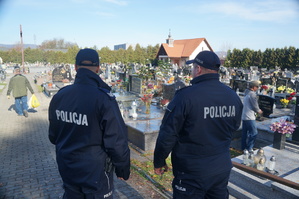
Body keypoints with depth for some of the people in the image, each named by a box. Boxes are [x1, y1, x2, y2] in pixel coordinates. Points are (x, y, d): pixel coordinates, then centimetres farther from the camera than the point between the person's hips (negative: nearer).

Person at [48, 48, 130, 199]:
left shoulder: (59, 96, -6)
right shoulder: (103, 99, -24)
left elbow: (53, 135, 6)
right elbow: (117, 141, -21)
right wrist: (123, 169, -5)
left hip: (67, 169, 5)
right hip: (95, 172, -5)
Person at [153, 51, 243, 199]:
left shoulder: (185, 96, -22)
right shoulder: (233, 96, -3)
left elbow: (168, 134, -18)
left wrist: (159, 162, -4)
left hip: (192, 172, -5)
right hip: (222, 168, 6)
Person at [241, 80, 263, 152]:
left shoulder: (246, 93, 14)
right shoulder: (252, 94, -15)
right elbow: (255, 106, -13)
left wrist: (257, 110, 15)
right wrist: (259, 111, 6)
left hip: (244, 116, 10)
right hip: (249, 117, -10)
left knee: (244, 132, 14)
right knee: (254, 132, -5)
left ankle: (244, 147, 21)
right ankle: (249, 148, -2)